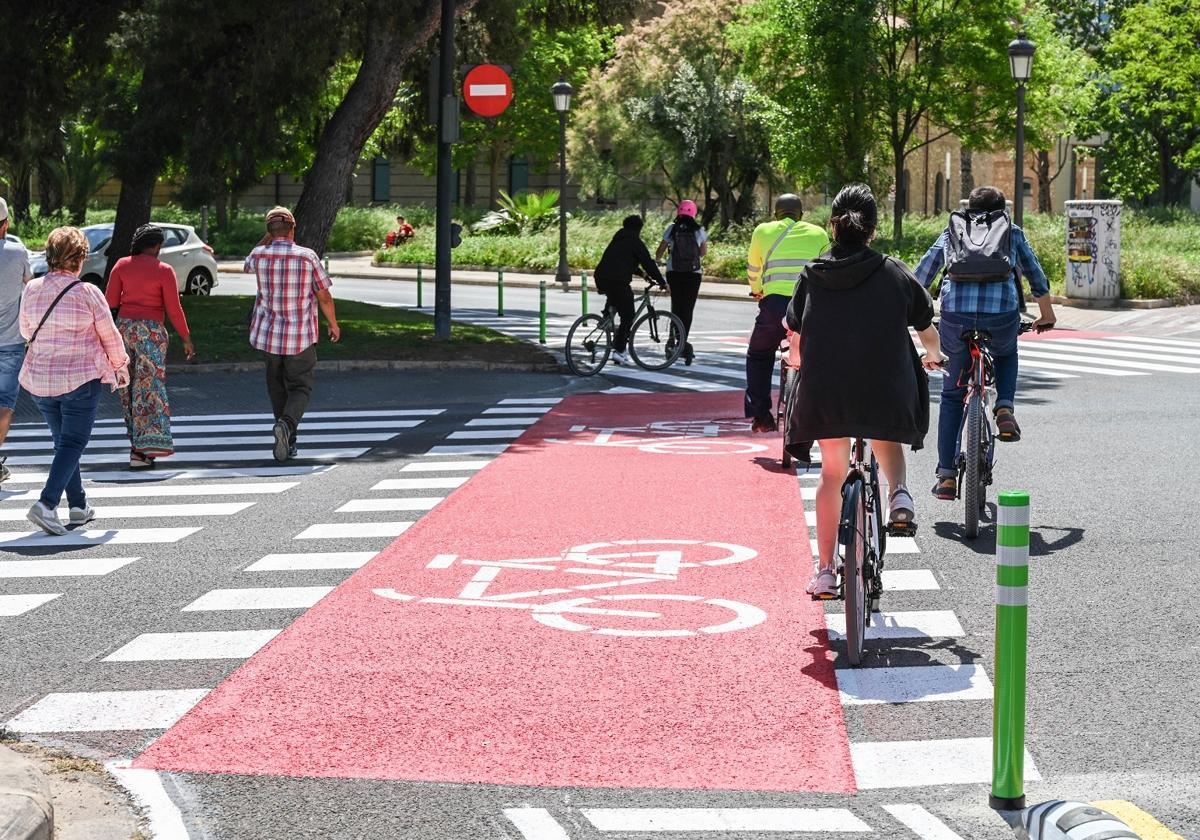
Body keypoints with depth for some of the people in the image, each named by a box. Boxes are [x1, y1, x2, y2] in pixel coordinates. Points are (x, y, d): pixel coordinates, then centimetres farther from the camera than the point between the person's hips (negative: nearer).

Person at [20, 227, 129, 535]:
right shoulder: (88, 292, -11)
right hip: (81, 377, -5)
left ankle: (78, 506, 21)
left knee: (63, 441, 18)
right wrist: (120, 366, 15)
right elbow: (110, 335, -2)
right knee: (73, 443, -1)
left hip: (39, 379, 5)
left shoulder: (32, 289, 0)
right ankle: (46, 504, -17)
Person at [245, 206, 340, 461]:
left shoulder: (260, 255, -5)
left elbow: (247, 266, 22)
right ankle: (286, 424, -21)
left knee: (276, 385, 19)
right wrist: (334, 324, 10)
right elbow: (324, 297, -6)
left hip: (268, 333, 3)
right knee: (300, 387, 7)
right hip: (301, 336, -3)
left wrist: (268, 237, 14)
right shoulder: (307, 257, -11)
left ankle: (289, 440, 23)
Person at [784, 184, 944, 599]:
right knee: (886, 440, 32)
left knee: (832, 474, 15)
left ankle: (825, 571, 13)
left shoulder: (813, 274, 5)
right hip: (885, 390, -1)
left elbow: (795, 332, 14)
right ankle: (898, 493, 3)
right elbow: (926, 326, 13)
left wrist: (799, 361, 37)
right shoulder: (893, 273, 2)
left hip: (825, 392, 1)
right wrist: (933, 354, 36)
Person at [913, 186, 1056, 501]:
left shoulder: (952, 232, 22)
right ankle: (1005, 408, 10)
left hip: (955, 317, 0)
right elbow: (1036, 277, 28)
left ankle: (946, 476, 12)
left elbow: (921, 276, 19)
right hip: (1002, 316, 0)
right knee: (1007, 354, 37)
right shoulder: (1013, 233, 20)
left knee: (952, 395, 16)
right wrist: (1047, 315, 43)